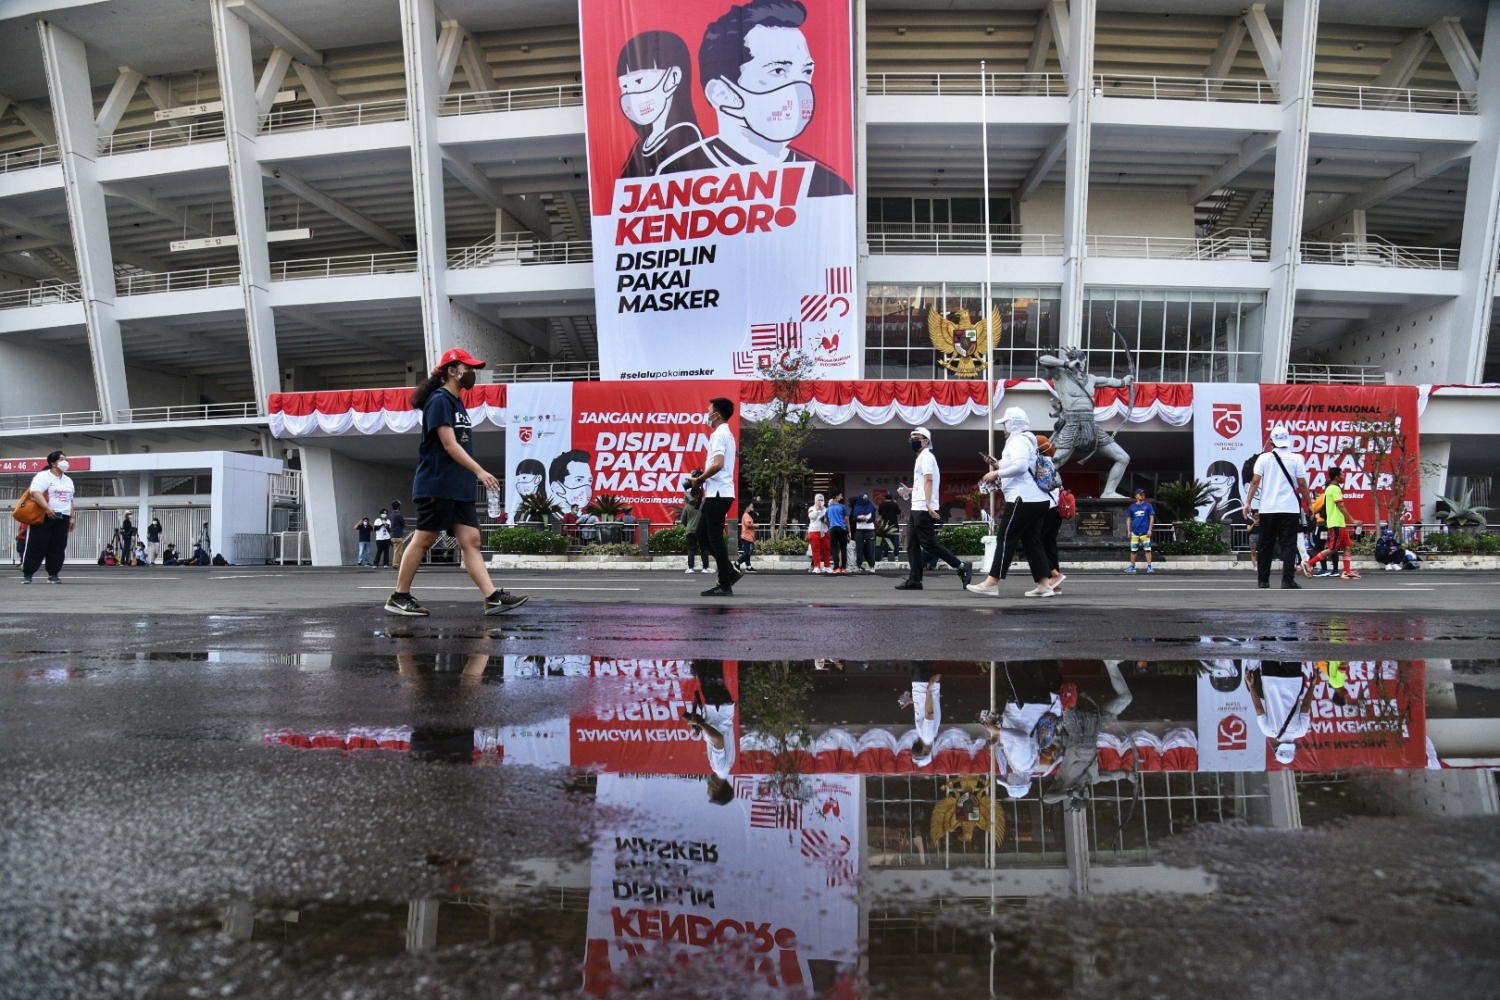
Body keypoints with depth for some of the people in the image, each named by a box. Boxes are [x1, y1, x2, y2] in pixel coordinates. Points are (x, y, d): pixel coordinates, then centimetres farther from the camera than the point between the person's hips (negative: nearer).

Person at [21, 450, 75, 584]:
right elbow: (35, 492, -18)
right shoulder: (43, 476, -4)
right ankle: (27, 574, 3)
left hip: (62, 518, 6)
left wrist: (71, 517, 16)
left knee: (58, 547, 3)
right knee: (37, 546, -4)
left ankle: (53, 574, 7)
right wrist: (47, 508, -29)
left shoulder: (68, 481, 19)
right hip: (44, 517, -6)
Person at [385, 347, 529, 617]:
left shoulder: (458, 402, 18)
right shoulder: (440, 400, -9)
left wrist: (473, 475, 16)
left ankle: (493, 598, -5)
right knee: (424, 540, -1)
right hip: (437, 485, -9)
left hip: (460, 487, 9)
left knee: (471, 541, 0)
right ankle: (399, 598, 10)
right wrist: (479, 471, -23)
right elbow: (449, 444, -18)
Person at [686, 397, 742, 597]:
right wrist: (703, 476, 13)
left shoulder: (719, 434, -12)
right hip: (718, 493, 10)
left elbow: (718, 464, -24)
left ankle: (725, 585, -1)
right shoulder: (727, 434, 19)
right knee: (702, 535, 14)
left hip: (718, 494, -10)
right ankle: (729, 572, 14)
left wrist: (699, 479, -11)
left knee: (715, 538, -5)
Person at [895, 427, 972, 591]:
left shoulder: (926, 456, -8)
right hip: (916, 509, 10)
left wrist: (928, 504, -29)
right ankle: (914, 580, 6)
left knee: (929, 544, -11)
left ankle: (962, 567, -6)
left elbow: (929, 480, -20)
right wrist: (909, 491, 22)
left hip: (924, 509, -10)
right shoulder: (921, 457, 22)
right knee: (912, 545, 6)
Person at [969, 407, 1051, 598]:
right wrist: (997, 464, 17)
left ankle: (992, 583, -6)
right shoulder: (1028, 440, 22)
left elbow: (1020, 466, -25)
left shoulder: (1018, 441, -10)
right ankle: (1044, 584, 7)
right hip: (1038, 499, 10)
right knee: (1032, 541, 9)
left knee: (1007, 539, -7)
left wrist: (996, 473, -16)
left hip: (1024, 499, -10)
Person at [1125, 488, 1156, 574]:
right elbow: (1129, 519, 13)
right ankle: (1132, 567, 13)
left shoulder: (1148, 506, 3)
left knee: (1147, 549, -3)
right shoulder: (1132, 507, 9)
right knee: (1133, 550, 6)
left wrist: (1150, 530, -7)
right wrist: (1129, 531, 6)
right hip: (1135, 532, 3)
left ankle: (1149, 566, 0)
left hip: (1145, 532, -3)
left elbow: (1152, 518, 1)